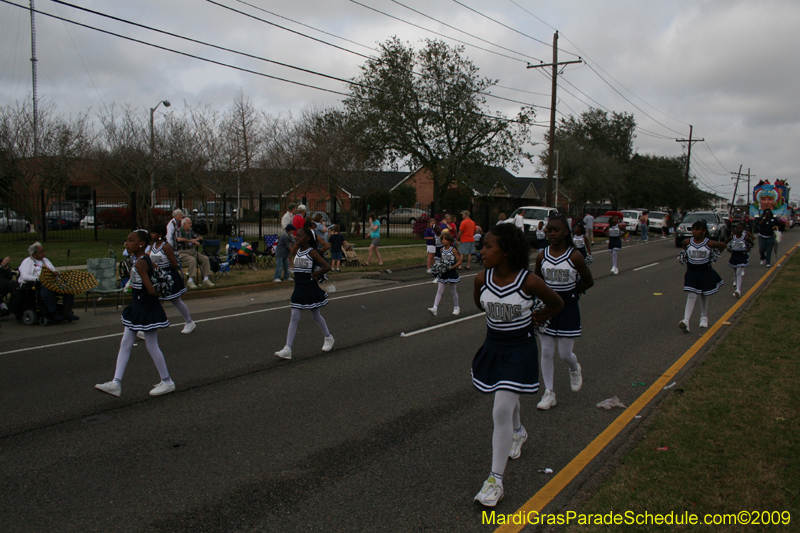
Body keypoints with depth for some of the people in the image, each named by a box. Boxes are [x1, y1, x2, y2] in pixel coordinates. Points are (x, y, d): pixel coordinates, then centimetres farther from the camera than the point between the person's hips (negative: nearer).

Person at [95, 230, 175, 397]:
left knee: (151, 346, 2)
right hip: (137, 307, 10)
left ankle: (167, 382, 16)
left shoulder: (140, 263, -21)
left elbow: (150, 290, -25)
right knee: (125, 343, 10)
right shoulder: (143, 259, 8)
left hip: (147, 308, -10)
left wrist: (156, 294, -6)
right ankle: (116, 383, 14)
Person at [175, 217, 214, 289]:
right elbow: (179, 239, -28)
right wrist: (190, 240, -25)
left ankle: (206, 280, -18)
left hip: (193, 251, 7)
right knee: (193, 260, -36)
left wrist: (197, 239, 3)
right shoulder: (179, 231, -4)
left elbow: (200, 237, 26)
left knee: (205, 258, -15)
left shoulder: (190, 231, 17)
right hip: (182, 252, -7)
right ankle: (190, 281, -34)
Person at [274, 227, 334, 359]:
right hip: (299, 288, 6)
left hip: (310, 288, -6)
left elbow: (327, 267, -17)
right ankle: (287, 349, -2)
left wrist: (314, 275, -10)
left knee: (316, 316, 12)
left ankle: (328, 337, 36)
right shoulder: (297, 251, 5)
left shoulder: (312, 252, -13)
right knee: (294, 318, 0)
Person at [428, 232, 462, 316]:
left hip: (451, 273, -5)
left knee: (453, 291, 10)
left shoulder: (453, 250, -13)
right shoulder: (442, 249, 3)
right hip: (443, 273, 5)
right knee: (439, 290, -3)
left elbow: (459, 261, -12)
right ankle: (435, 308, -10)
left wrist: (451, 267, -21)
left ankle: (456, 307, 28)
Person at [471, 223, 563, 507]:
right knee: (508, 397, 27)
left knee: (501, 412, -11)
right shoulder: (482, 279, -11)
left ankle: (496, 481, -1)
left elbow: (557, 304, -3)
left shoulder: (529, 281, -22)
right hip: (493, 346, 5)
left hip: (519, 349, -5)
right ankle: (518, 433, 60)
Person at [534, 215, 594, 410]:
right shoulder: (542, 256, -3)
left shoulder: (574, 256, -12)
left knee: (565, 354, 3)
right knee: (546, 352, 4)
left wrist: (570, 293, 0)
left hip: (568, 308, -3)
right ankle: (549, 393, 16)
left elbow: (588, 282, -2)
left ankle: (575, 369, 39)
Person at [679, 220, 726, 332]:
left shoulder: (709, 243, -14)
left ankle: (704, 318, 33)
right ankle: (686, 321, -17)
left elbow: (723, 245, 5)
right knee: (691, 295, -9)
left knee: (704, 295, 14)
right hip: (691, 271, 0)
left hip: (705, 272, 0)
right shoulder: (687, 242, -9)